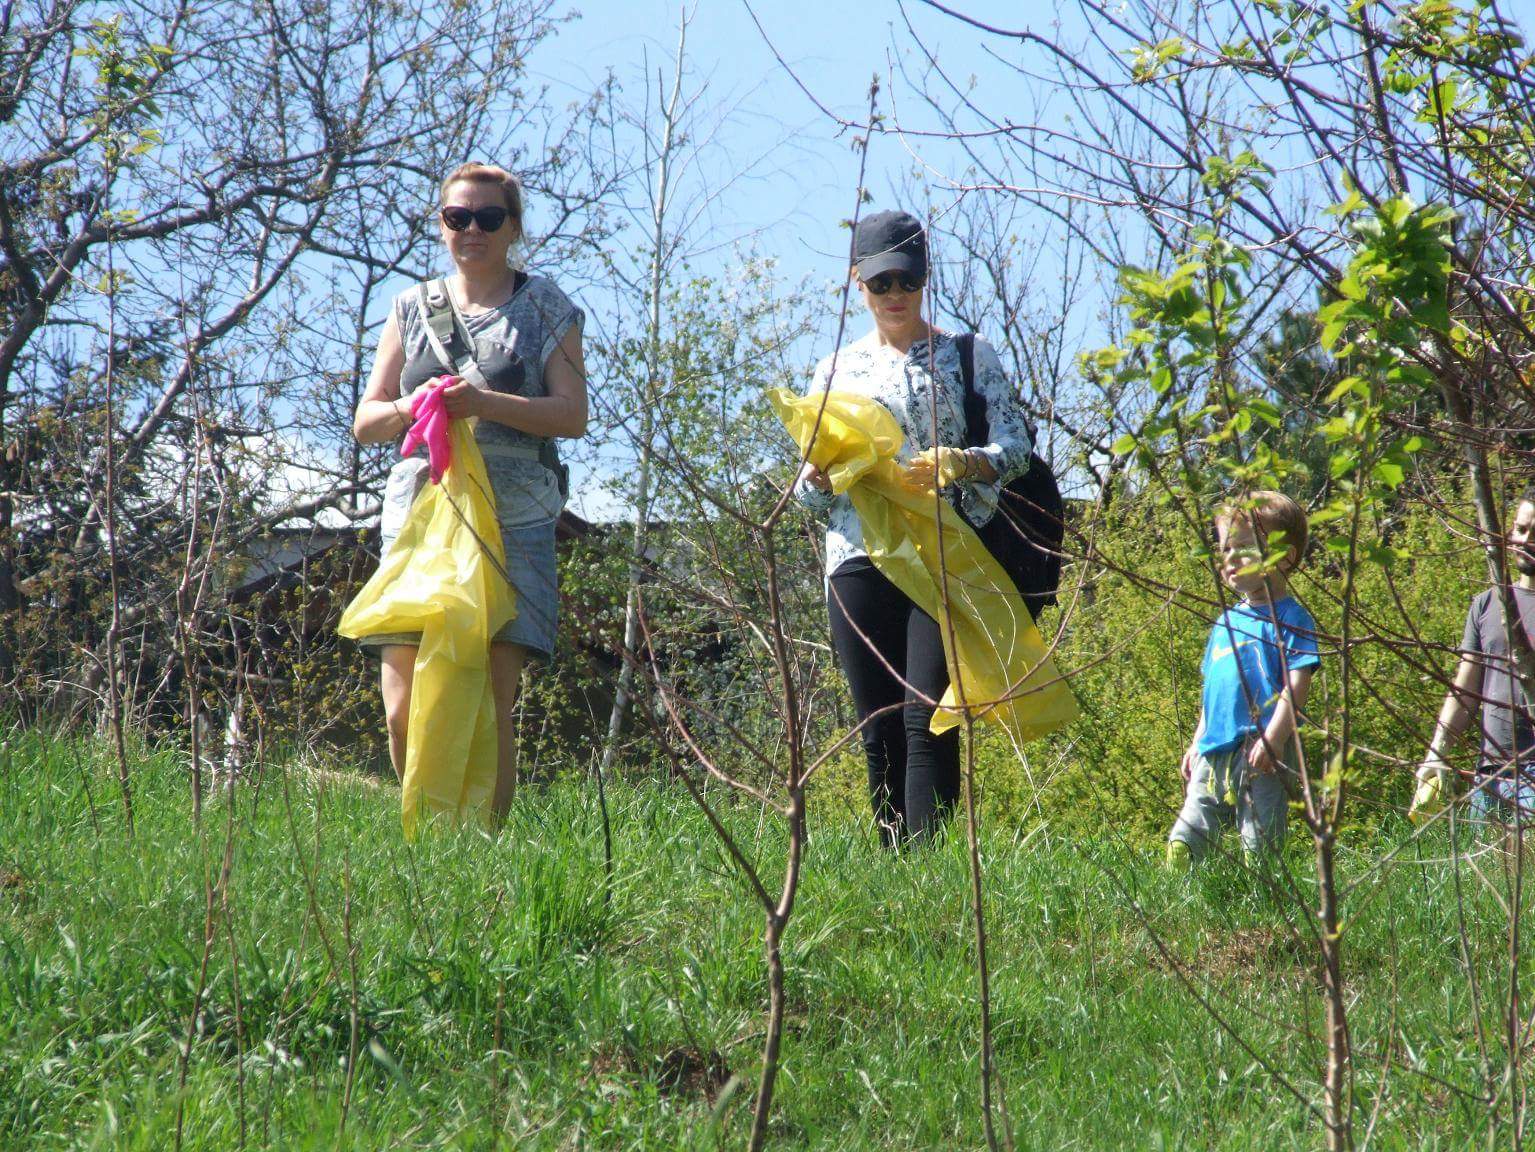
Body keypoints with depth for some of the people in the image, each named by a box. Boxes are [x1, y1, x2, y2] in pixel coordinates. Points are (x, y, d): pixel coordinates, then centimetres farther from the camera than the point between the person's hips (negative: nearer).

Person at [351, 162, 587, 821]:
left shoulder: (545, 309, 10)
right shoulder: (412, 308, 18)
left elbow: (573, 416, -1)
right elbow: (366, 421, 15)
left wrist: (485, 403, -15)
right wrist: (415, 405, -7)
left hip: (513, 521, -2)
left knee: (490, 703, -11)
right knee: (403, 710, -5)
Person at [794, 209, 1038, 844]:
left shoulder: (968, 355, 10)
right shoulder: (836, 370, 18)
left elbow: (1017, 446, 1)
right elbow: (808, 493, 17)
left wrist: (959, 463, -19)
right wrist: (820, 472, -7)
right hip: (859, 560, 3)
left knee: (927, 720, -16)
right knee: (879, 733, 0)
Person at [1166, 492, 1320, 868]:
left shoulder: (1289, 617, -5)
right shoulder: (1227, 620, 20)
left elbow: (1297, 683, -14)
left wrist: (1273, 738, -22)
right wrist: (1197, 742, 24)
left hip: (1259, 755, -8)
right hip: (1214, 754, 8)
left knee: (1259, 844, -8)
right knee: (1184, 842, 4)